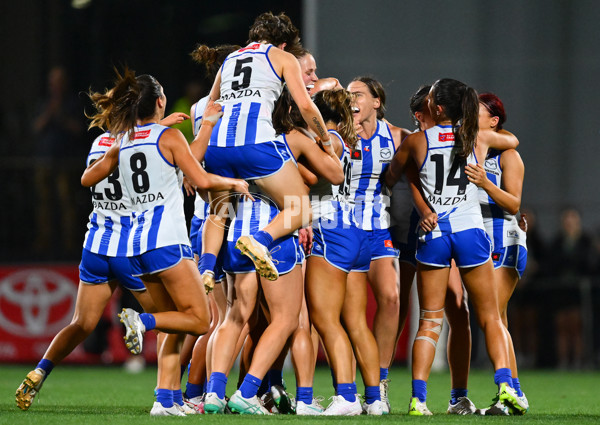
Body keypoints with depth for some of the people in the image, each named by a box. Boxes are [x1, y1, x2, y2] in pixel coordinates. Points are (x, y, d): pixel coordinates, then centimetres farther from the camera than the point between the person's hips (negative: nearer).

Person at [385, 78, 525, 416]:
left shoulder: (417, 141, 2)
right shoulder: (479, 138, 5)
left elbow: (390, 179, 15)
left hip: (432, 234, 0)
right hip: (470, 230, 0)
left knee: (429, 322, 3)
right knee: (490, 316, 9)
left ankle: (418, 396, -9)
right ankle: (504, 381, -10)